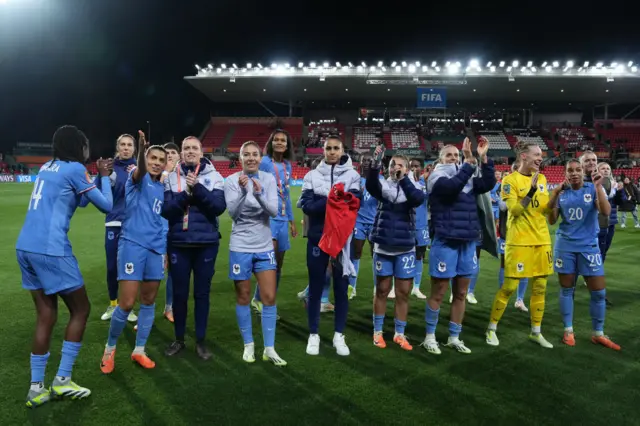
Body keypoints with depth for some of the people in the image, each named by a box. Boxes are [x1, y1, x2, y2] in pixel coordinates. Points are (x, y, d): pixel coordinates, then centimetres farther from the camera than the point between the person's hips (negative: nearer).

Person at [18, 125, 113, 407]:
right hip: (49, 249, -8)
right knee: (80, 309, 7)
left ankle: (36, 388, 15)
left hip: (25, 247, 8)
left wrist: (99, 177, 26)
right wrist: (104, 176, 12)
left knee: (46, 315, 12)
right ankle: (62, 380, 8)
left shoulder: (47, 167, 17)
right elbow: (106, 206, 0)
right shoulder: (74, 168, -6)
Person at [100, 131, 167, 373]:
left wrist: (164, 251, 18)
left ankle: (139, 351, 24)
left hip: (156, 249, 6)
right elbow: (139, 172, -28)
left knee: (149, 302, 10)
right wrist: (141, 150, -49)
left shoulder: (162, 189, 15)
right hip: (132, 244, -6)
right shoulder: (138, 179, -2)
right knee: (127, 303, -5)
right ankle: (110, 348, 19)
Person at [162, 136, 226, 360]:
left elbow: (219, 207, -11)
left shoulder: (214, 176, -1)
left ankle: (200, 341, 22)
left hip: (206, 243, -1)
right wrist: (186, 193, -18)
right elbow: (165, 210, -6)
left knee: (202, 292, 8)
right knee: (179, 293, 10)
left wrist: (198, 188, -18)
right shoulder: (171, 178, 2)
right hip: (179, 243, 1)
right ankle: (179, 339, 27)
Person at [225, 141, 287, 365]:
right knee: (243, 297, 8)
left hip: (265, 247, 2)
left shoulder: (269, 179, -1)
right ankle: (248, 345, 24)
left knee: (269, 297, 1)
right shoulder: (231, 180, -6)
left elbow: (274, 211, -12)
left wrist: (259, 194, -28)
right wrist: (243, 191, -30)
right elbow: (233, 212, -16)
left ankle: (269, 349, 13)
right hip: (240, 247, -1)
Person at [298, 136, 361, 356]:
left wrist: (323, 203, -20)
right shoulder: (312, 176, 4)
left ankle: (339, 336, 22)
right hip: (318, 238, 0)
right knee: (315, 288, 8)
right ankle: (313, 335, 21)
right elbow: (306, 205, -9)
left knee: (341, 288, 8)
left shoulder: (352, 175, 3)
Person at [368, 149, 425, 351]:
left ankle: (400, 334, 23)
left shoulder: (413, 186, 0)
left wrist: (403, 178, -33)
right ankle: (377, 332, 24)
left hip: (405, 248, 1)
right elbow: (371, 186, -24)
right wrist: (375, 163, -40)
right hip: (383, 246, 0)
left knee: (404, 292, 7)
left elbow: (418, 199, -23)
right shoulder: (383, 185, -1)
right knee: (382, 290, 10)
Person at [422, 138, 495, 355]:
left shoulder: (467, 176, 11)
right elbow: (452, 186, -23)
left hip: (468, 242, 5)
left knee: (461, 293, 12)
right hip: (445, 242, -5)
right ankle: (430, 336, 18)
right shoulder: (436, 176, -4)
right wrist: (470, 161, -25)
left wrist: (483, 159, -11)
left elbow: (488, 184, -3)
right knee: (438, 293, 3)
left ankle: (454, 338, 25)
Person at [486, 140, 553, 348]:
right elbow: (514, 210, -18)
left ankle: (536, 332, 23)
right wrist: (531, 191, -27)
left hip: (542, 240, 6)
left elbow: (546, 209, 16)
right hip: (519, 241, -6)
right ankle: (491, 328, 13)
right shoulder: (510, 180, -9)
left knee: (540, 287, 10)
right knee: (509, 287, -2)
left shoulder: (541, 178, 11)